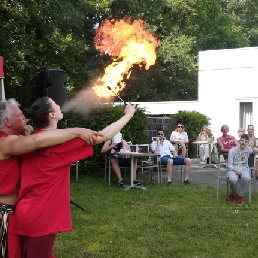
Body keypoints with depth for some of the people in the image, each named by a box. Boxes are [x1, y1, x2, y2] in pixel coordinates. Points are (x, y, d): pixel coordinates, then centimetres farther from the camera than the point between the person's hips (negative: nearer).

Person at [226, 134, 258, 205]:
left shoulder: (248, 149, 5)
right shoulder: (232, 150, -3)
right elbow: (229, 164, -5)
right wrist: (235, 170, -24)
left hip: (244, 169, 2)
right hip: (233, 169, -2)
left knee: (246, 178, -36)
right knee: (233, 179, -37)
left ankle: (240, 195, -10)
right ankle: (234, 194, -1)